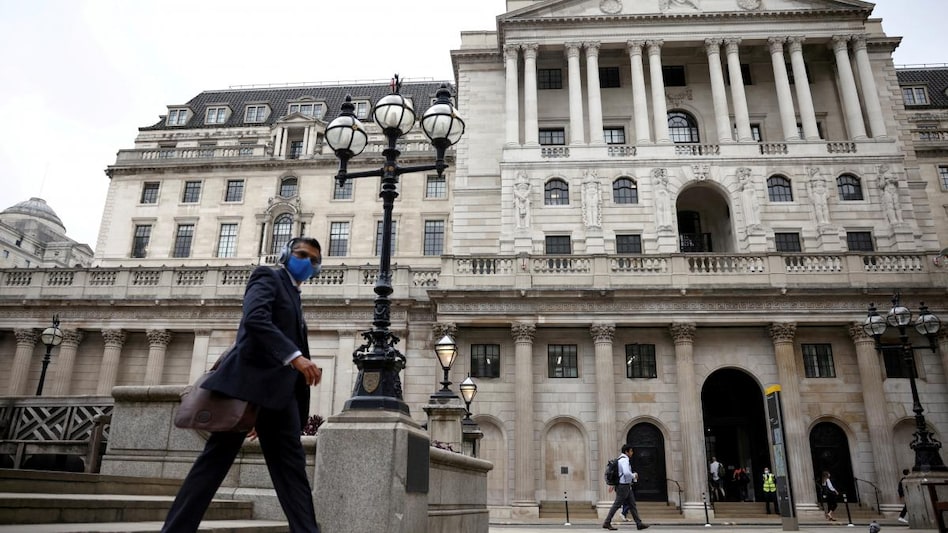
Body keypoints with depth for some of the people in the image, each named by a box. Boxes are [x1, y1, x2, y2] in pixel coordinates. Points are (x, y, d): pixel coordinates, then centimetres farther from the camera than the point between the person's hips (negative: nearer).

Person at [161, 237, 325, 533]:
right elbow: (254, 318, -18)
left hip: (278, 390, 8)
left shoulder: (293, 297, 24)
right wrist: (295, 356, -28)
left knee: (292, 468, 2)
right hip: (247, 380, -7)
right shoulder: (267, 277, 1)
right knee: (215, 461, -4)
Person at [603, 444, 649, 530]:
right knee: (617, 505, -3)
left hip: (626, 487, 10)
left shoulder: (621, 459, 15)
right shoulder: (624, 460, -18)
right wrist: (633, 476, -10)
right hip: (623, 487, -10)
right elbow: (627, 473, -32)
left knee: (632, 505, 8)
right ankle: (607, 523, 3)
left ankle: (639, 523, 8)